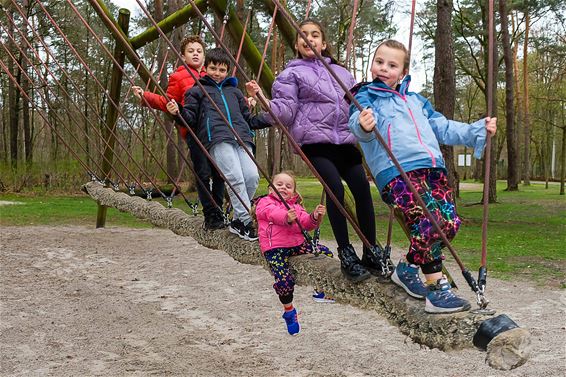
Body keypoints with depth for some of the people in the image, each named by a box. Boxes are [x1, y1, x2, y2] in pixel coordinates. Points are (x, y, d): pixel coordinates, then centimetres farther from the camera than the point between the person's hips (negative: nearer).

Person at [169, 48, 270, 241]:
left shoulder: (234, 91, 33)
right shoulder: (197, 91, 22)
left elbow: (249, 119, 34)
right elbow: (190, 118, 11)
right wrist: (179, 112, -11)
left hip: (242, 138, 4)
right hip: (217, 139, -4)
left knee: (252, 176, -15)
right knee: (235, 178, -20)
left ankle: (237, 221, 0)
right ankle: (246, 221, -15)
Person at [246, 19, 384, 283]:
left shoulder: (341, 72, 24)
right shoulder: (291, 74, 10)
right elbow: (284, 112, -2)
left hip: (345, 140, 4)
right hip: (314, 140, -4)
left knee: (362, 188, -9)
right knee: (336, 189, -21)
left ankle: (371, 253, 1)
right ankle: (346, 254, -10)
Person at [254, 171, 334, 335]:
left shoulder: (296, 206, 21)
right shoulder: (264, 203, 6)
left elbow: (306, 224, 4)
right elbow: (274, 214, -18)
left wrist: (315, 217, -20)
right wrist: (287, 218, -41)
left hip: (297, 243, 6)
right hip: (275, 248, -5)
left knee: (326, 253, -6)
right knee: (284, 279, -24)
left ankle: (319, 291, 11)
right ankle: (288, 310, 5)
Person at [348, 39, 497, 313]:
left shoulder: (415, 100, 30)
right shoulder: (366, 98, 11)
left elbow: (443, 128, 31)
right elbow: (358, 122, -13)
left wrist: (478, 130, 19)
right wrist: (363, 126, -38)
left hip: (432, 169, 6)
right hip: (397, 171, -6)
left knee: (449, 222, -8)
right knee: (429, 221, -24)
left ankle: (407, 267, 14)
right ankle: (437, 287, -12)